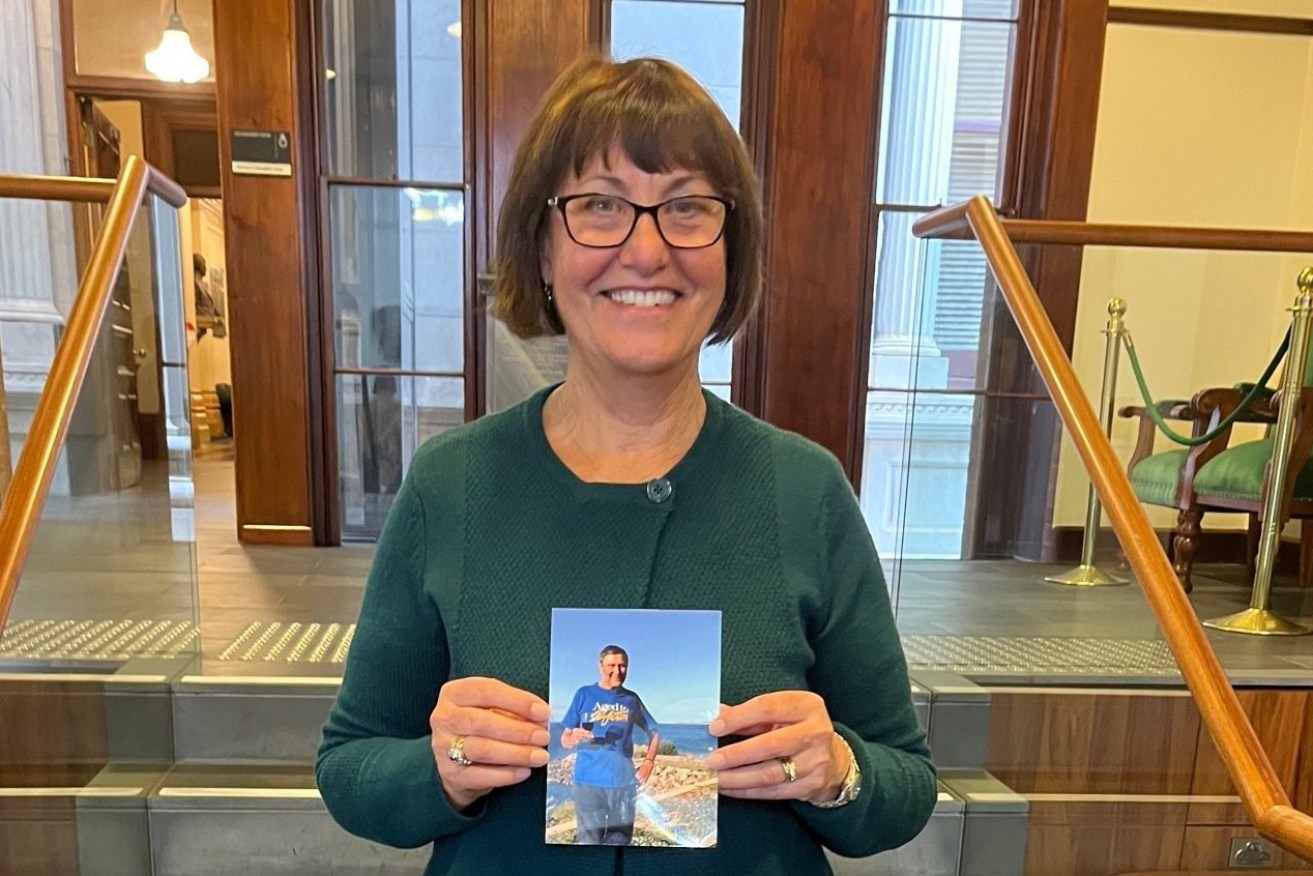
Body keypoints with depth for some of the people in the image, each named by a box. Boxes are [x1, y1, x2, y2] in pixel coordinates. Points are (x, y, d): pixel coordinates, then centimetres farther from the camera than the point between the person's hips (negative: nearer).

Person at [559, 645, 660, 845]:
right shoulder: (584, 694, 1)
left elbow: (654, 732, 17)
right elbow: (565, 740, 2)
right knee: (589, 840, -2)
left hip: (624, 782, 3)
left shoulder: (632, 699, 8)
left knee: (620, 840, 8)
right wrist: (574, 737, -21)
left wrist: (649, 762, 3)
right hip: (588, 781, -3)